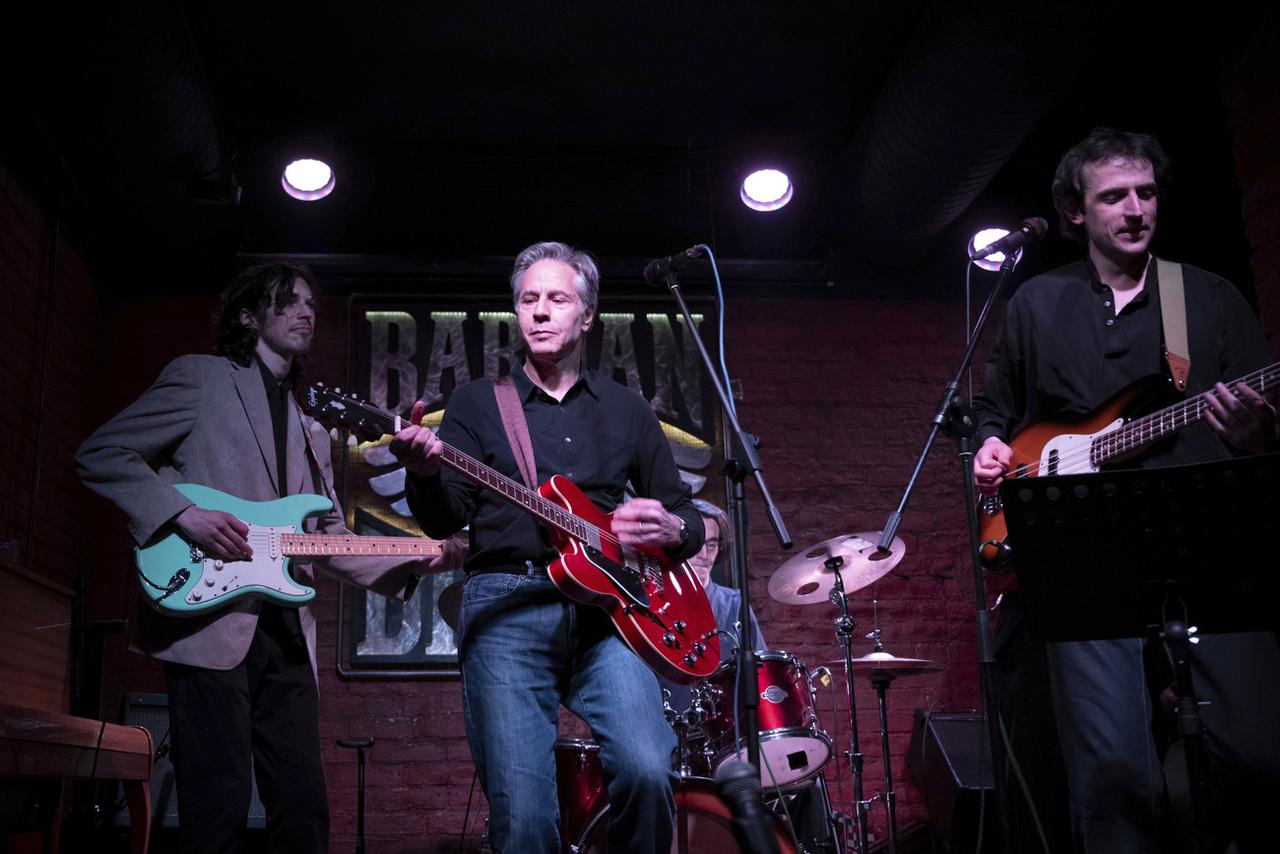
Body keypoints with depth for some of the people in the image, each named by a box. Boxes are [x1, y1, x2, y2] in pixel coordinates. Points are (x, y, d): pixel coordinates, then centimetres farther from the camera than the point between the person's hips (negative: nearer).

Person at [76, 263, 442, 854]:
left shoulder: (311, 434, 23)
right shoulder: (200, 378, 5)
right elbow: (100, 454, 0)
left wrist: (416, 561, 6)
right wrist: (184, 514, -14)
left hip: (286, 636, 6)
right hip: (209, 625, -6)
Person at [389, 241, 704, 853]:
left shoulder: (627, 410, 19)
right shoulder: (476, 403, 13)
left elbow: (686, 515, 21)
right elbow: (445, 521, 1)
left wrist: (670, 529, -3)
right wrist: (425, 472, -22)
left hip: (605, 607, 2)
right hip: (505, 606, -1)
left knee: (647, 772, -20)